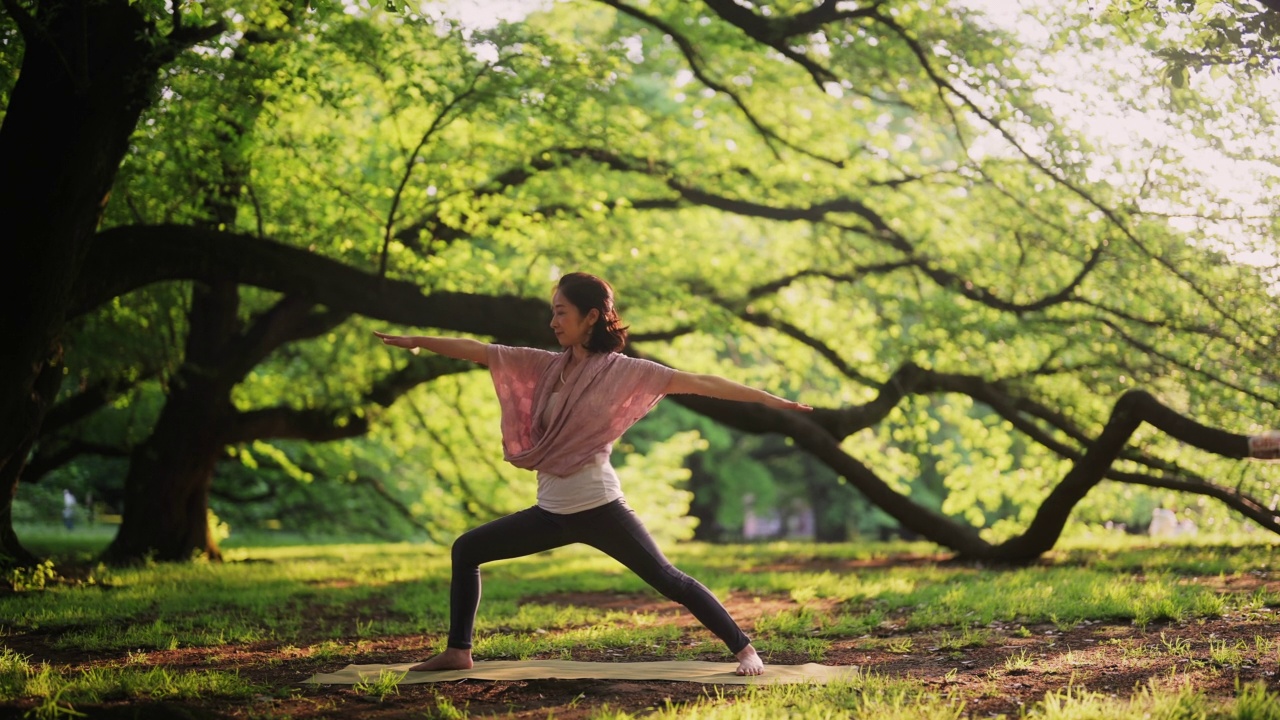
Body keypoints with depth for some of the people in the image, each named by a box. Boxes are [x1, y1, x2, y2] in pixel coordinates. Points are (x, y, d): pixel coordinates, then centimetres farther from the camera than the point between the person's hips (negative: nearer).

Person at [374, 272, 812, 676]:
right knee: (466, 550, 8)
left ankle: (743, 648, 0)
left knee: (666, 579, -8)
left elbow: (698, 383, -11)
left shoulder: (621, 370, -6)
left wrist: (768, 399, -16)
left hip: (596, 506, -6)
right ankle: (458, 652, 14)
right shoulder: (548, 366, 9)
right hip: (551, 510, 6)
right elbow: (481, 352, 12)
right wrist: (419, 342, 11)